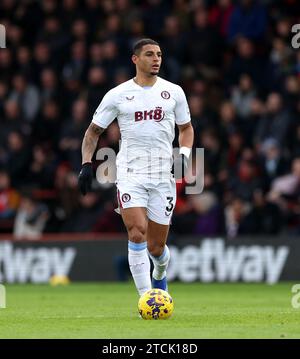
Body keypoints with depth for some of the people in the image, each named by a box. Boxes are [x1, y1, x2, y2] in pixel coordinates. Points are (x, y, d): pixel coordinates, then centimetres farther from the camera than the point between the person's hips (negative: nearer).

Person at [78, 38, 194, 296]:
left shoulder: (173, 92, 7)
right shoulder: (118, 95, 2)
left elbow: (186, 128, 19)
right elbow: (94, 131, 11)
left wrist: (184, 154, 0)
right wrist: (87, 163, -2)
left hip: (163, 175, 2)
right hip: (130, 174, -2)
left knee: (156, 247, 5)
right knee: (137, 234, -21)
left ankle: (160, 275, 41)